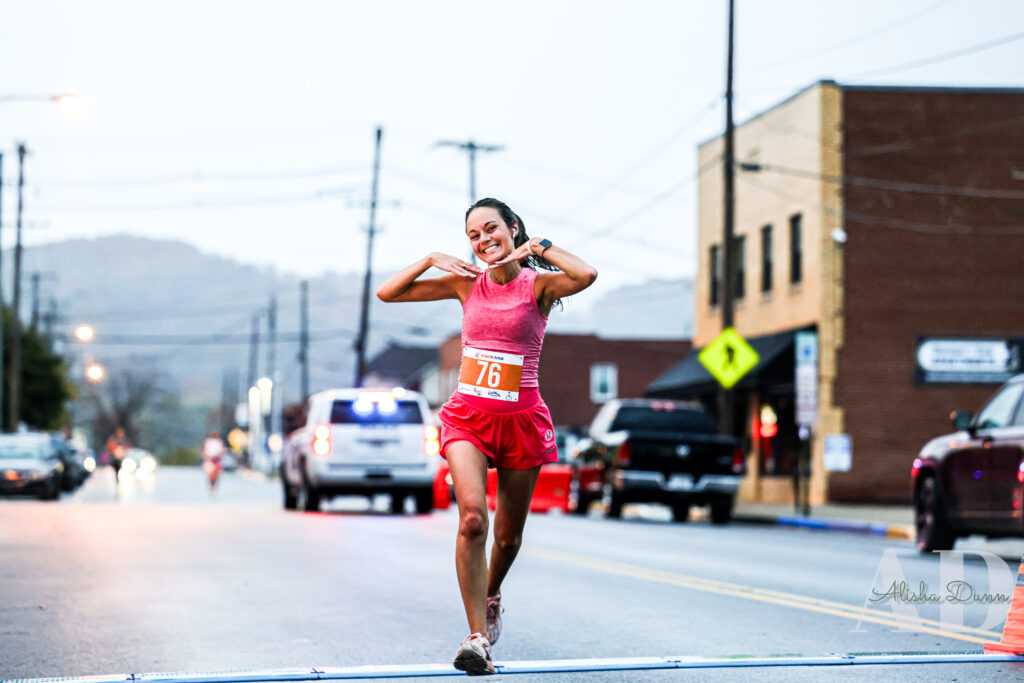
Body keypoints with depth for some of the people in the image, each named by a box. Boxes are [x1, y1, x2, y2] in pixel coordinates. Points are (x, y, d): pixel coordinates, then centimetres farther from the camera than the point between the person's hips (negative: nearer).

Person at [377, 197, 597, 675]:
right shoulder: (467, 283, 5)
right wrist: (432, 260, -6)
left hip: (521, 418, -1)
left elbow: (586, 276, -28)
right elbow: (387, 293, 5)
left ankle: (491, 596, 44)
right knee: (472, 517, -22)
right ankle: (477, 636, -20)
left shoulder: (538, 285, -5)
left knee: (508, 535, 10)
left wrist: (538, 246, -19)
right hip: (468, 416, 1)